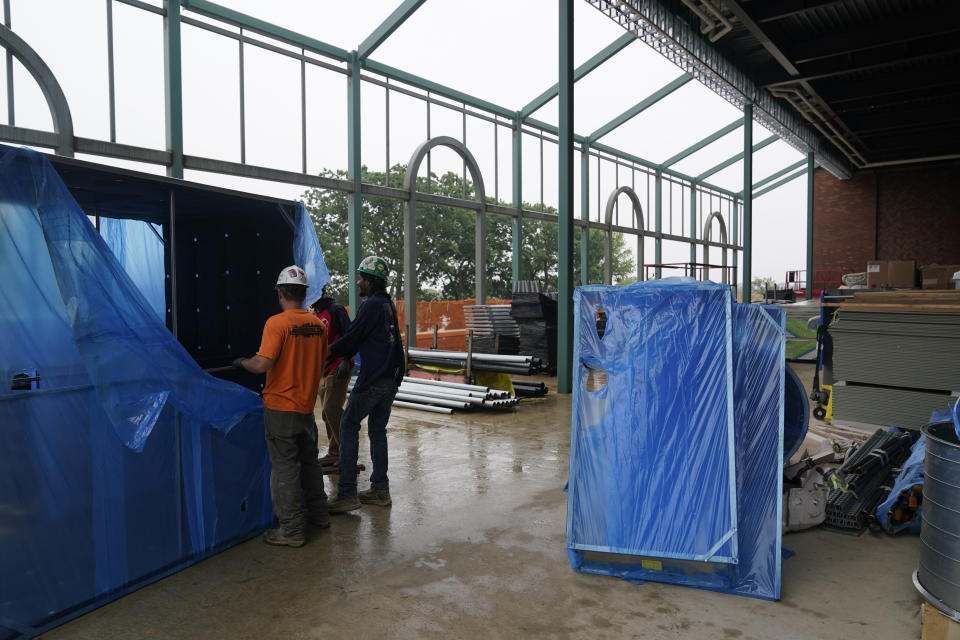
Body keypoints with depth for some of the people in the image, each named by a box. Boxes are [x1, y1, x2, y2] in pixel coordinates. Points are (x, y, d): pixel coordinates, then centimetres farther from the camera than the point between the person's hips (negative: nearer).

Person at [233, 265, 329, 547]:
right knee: (310, 461, 20)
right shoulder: (317, 324, 2)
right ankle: (318, 514, 33)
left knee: (285, 468, 2)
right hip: (307, 406, 6)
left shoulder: (277, 323, -17)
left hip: (281, 407, -6)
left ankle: (292, 530, 8)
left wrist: (242, 362, -5)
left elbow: (263, 363, -25)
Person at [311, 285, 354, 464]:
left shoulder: (335, 309, -9)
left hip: (338, 368, -9)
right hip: (323, 370, 9)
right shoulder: (315, 315, 18)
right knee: (326, 413, 10)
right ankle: (334, 453, 19)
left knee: (332, 409, -12)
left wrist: (345, 361, -24)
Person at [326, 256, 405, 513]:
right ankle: (380, 490, 17)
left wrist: (325, 353, 2)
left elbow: (351, 339, -11)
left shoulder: (371, 306, -14)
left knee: (349, 426, -3)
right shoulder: (388, 304, 15)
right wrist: (341, 355, 22)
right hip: (391, 378, 9)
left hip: (372, 380, -9)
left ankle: (347, 494, -3)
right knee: (377, 430, 13)